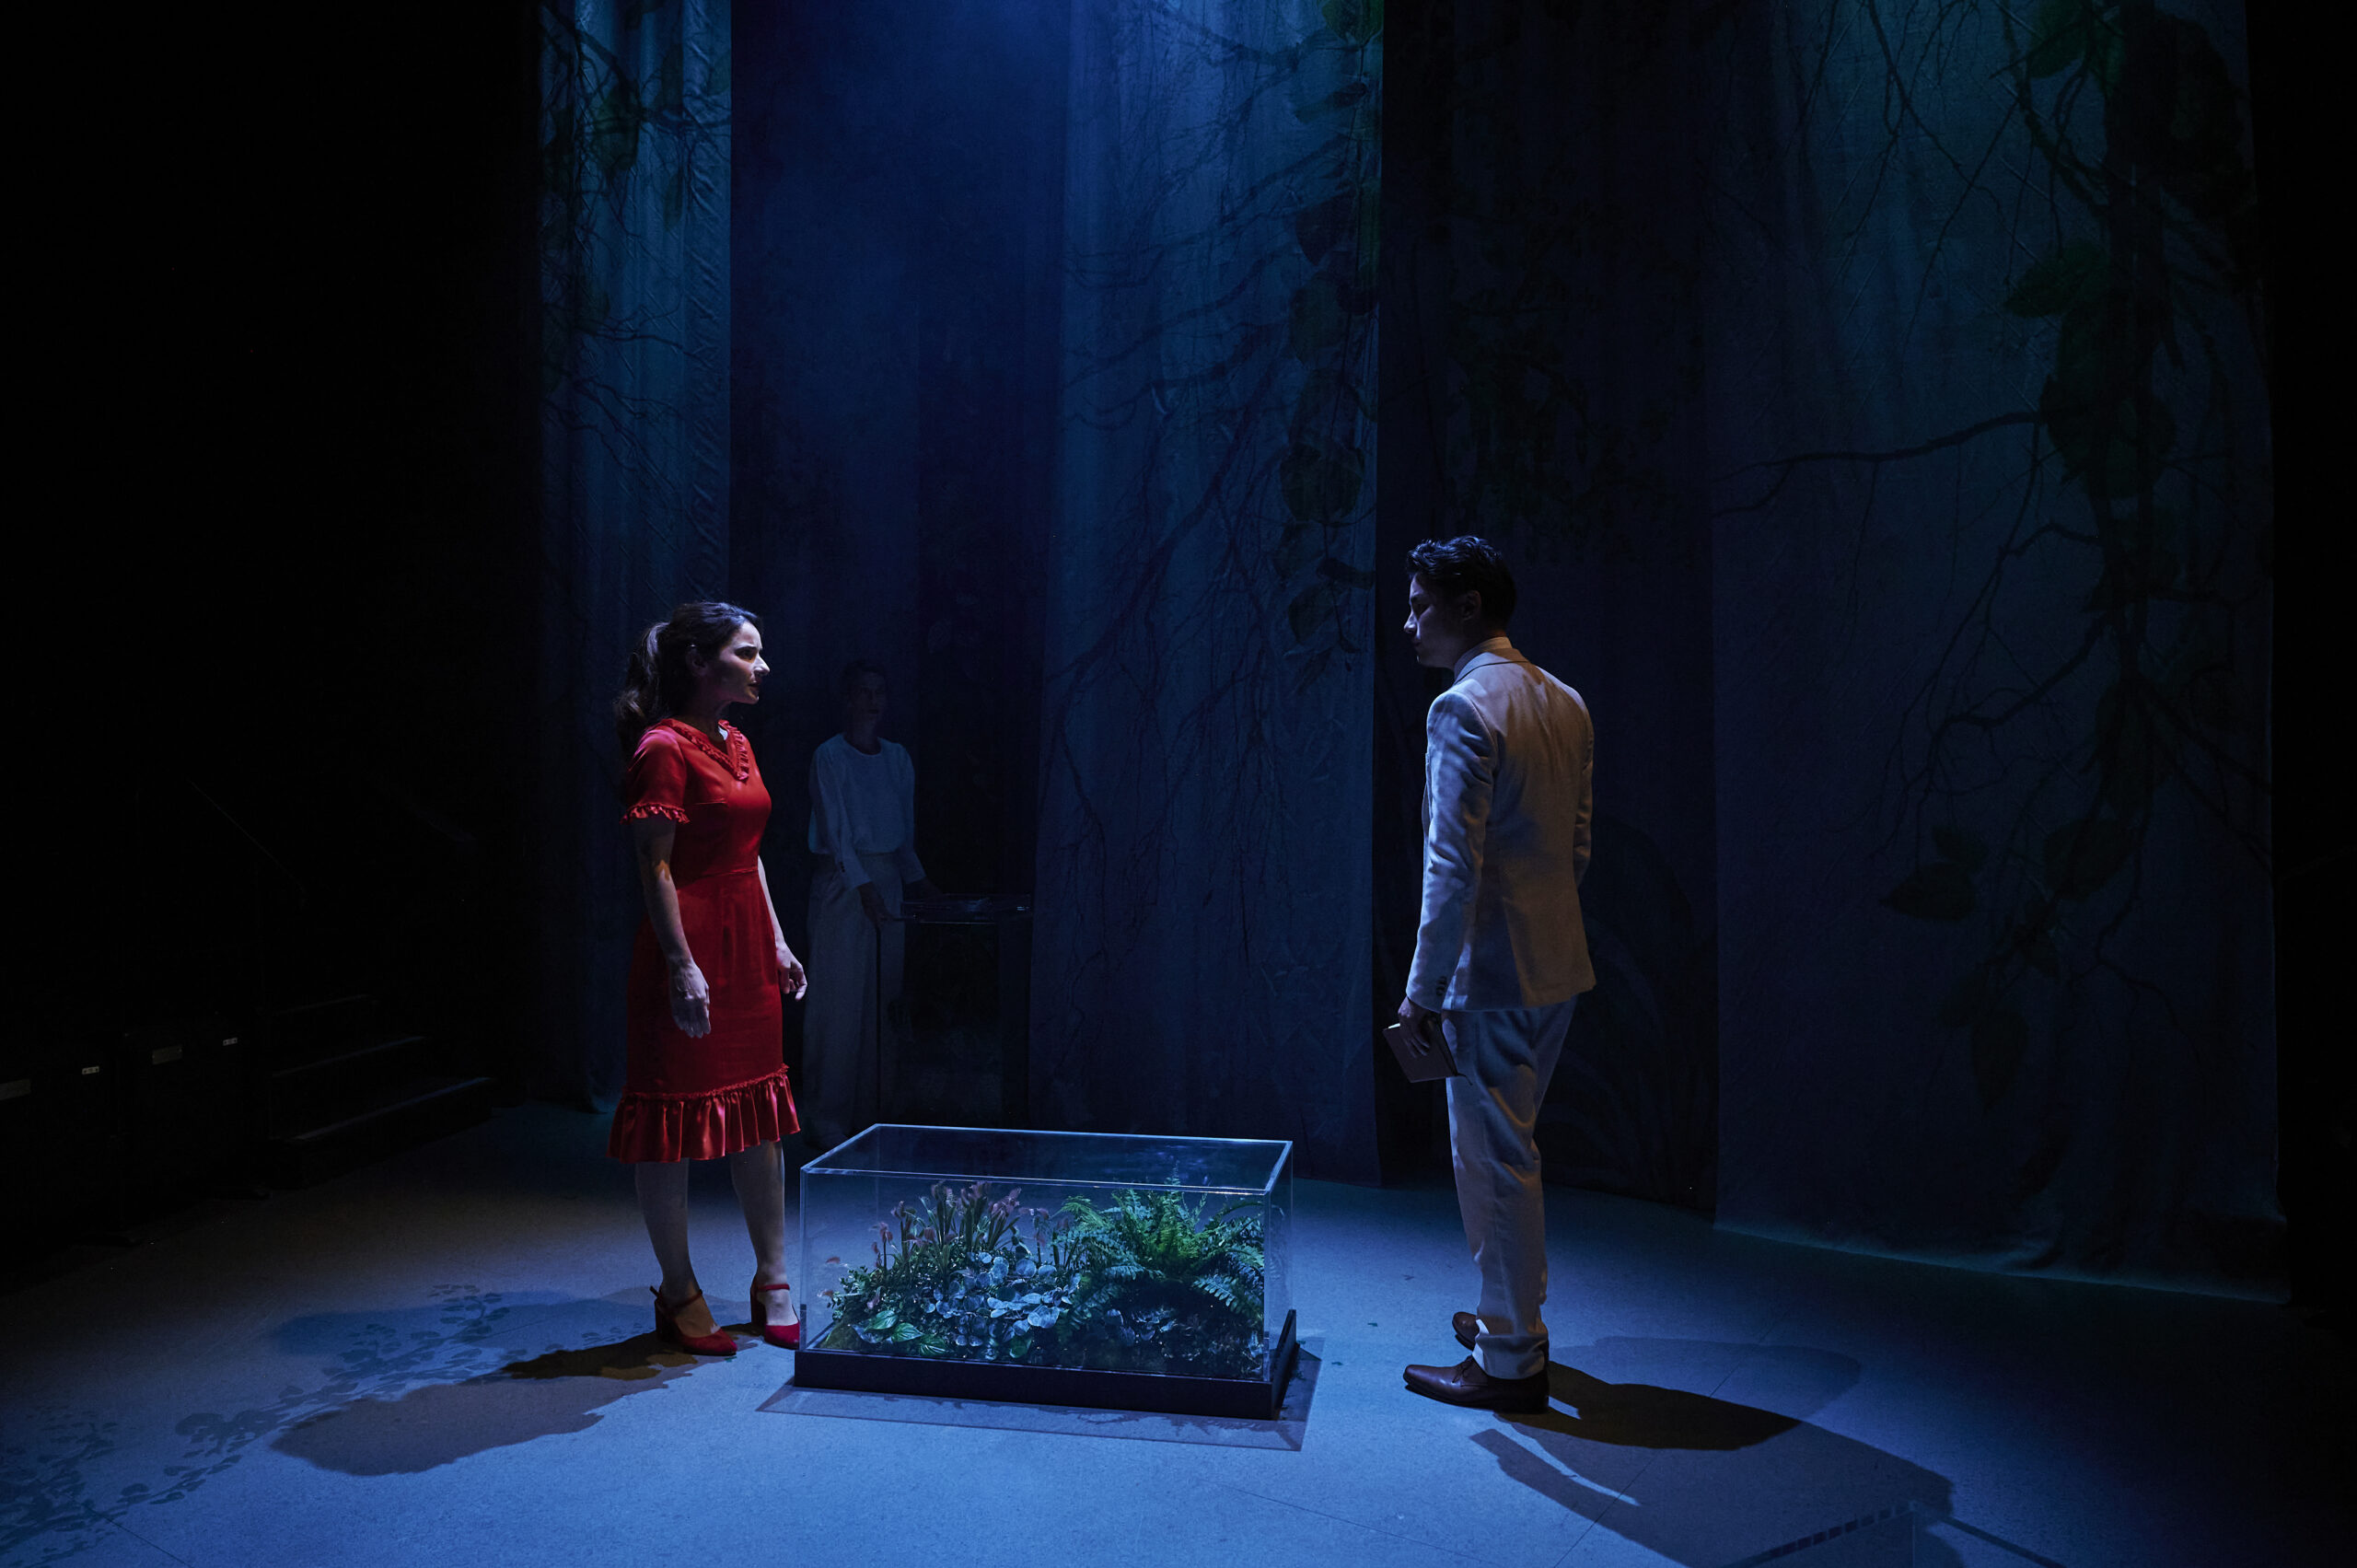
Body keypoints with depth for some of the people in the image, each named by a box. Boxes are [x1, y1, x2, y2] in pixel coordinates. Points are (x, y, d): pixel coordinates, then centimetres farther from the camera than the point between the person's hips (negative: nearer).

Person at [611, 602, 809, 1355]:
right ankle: (679, 1295, 17)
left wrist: (777, 941, 15)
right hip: (690, 949, -9)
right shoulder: (665, 748, -13)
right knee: (676, 1120, 3)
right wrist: (682, 965, -21)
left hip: (748, 949, 9)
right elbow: (656, 867, -16)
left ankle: (772, 1283, 24)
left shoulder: (737, 744, 13)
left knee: (758, 1113, 13)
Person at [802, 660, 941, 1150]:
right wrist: (863, 885, -17)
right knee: (840, 1003, -5)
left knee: (883, 1002, 4)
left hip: (888, 880, 6)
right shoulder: (829, 757, -4)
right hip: (842, 884, -6)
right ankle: (829, 1123, 2)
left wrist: (916, 878, 13)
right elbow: (836, 828, -10)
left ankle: (871, 1115, 12)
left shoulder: (898, 758, 14)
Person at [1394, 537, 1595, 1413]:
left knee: (1495, 1163, 2)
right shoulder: (1564, 702, 11)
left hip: (1494, 974, -9)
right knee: (1507, 1152, 21)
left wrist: (1423, 991, -17)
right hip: (1558, 963, 9)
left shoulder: (1464, 709, -16)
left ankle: (1509, 1362, 14)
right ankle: (1514, 1319, 35)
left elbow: (1454, 867, -21)